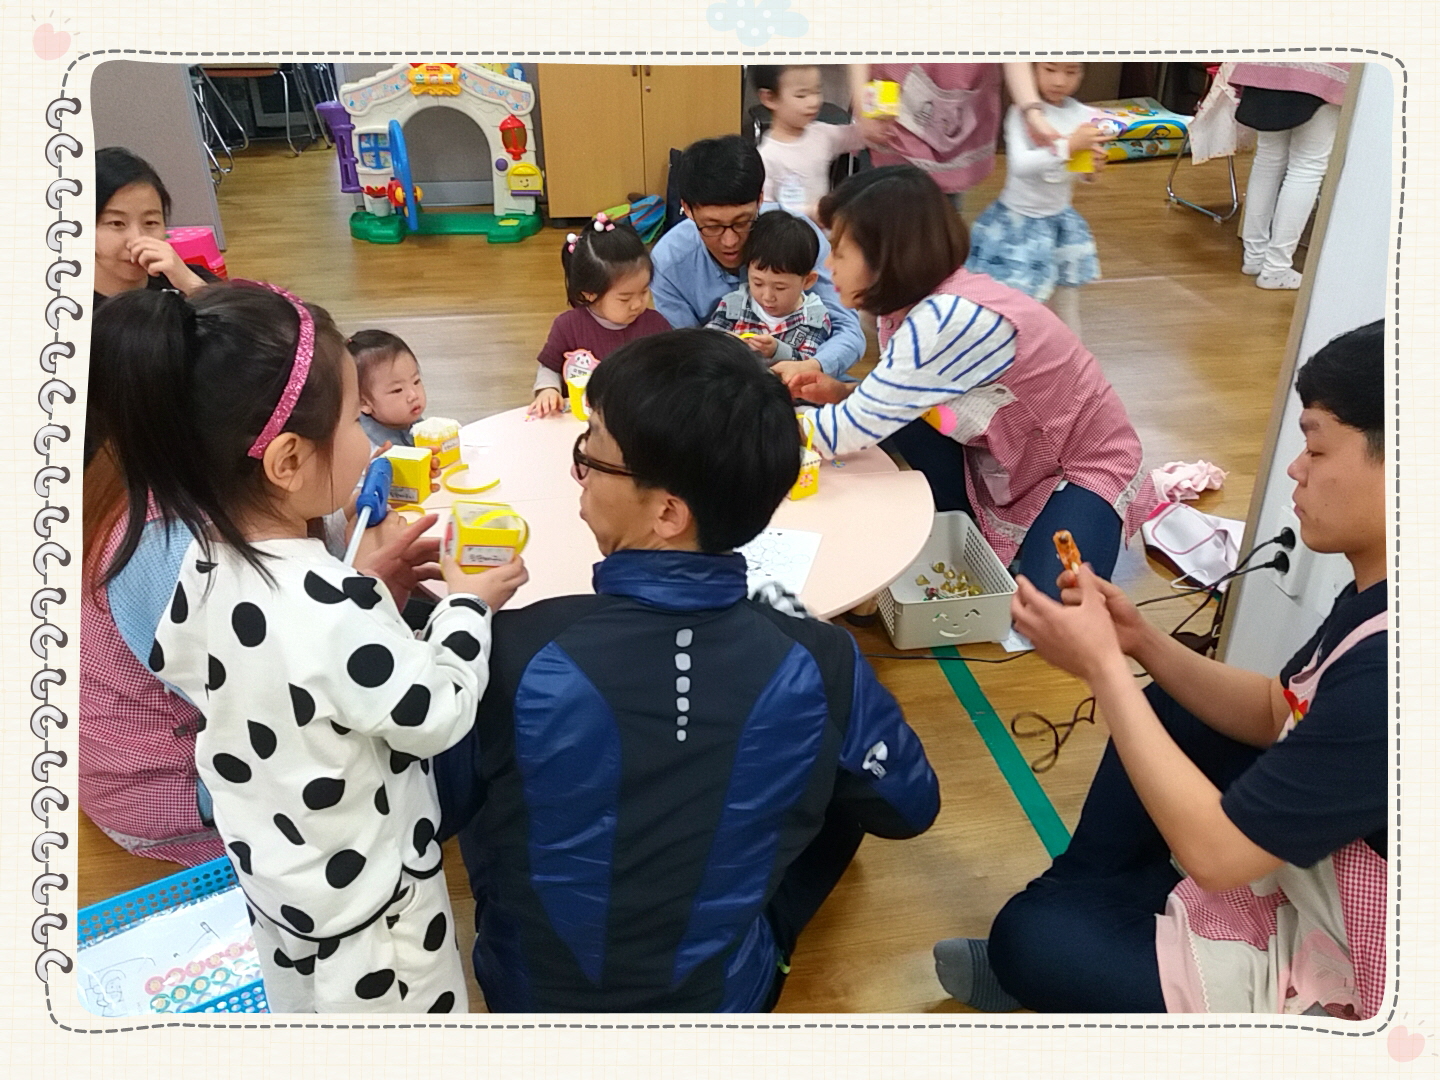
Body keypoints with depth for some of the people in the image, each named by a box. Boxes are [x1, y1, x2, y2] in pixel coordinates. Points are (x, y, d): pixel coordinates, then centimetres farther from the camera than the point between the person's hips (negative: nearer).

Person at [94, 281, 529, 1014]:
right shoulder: (336, 612, -38)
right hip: (361, 900, -7)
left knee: (303, 1007, 31)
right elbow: (434, 717, -25)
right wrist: (468, 605, -11)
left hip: (272, 869, 7)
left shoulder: (206, 560, -14)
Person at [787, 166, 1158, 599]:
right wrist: (843, 394, -12)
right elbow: (891, 403, 7)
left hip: (1084, 464, -7)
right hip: (1003, 458, 8)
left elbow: (854, 432, -30)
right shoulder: (912, 302, -8)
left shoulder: (951, 319, -34)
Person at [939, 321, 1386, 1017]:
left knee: (1029, 935, -7)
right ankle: (1087, 905, 18)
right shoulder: (1375, 599, -7)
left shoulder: (1385, 670, -36)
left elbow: (1215, 854, -30)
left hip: (1343, 972, -9)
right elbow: (1278, 715, 7)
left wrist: (1103, 667, -25)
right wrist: (1139, 641, -7)